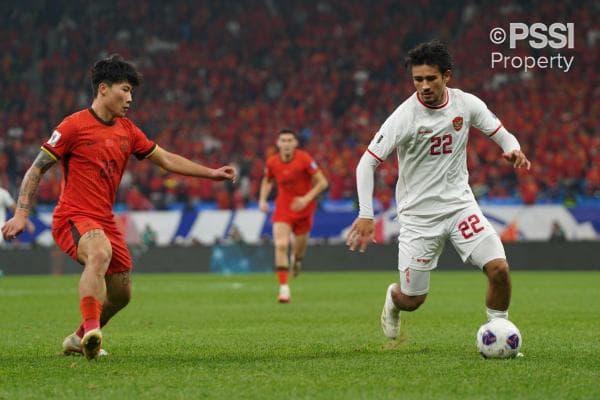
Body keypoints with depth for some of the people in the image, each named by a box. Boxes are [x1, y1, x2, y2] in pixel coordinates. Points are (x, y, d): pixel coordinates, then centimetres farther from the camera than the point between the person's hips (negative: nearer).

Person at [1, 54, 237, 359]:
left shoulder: (127, 130, 12)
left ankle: (79, 339, 34)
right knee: (101, 253, -38)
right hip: (73, 217, -8)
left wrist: (211, 173, 12)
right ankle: (91, 330, -46)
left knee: (121, 294, 12)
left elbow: (166, 159, 19)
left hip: (105, 220, 8)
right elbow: (37, 169, -5)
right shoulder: (75, 125, -8)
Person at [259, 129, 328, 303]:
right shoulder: (272, 162, -7)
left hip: (303, 208, -1)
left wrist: (307, 199, -24)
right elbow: (267, 181, 15)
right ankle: (284, 287, -16)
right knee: (281, 245, -17)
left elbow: (322, 182, -13)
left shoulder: (304, 159, -17)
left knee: (299, 247, 10)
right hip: (283, 207, 1)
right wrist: (262, 199, 0)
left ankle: (297, 259, 51)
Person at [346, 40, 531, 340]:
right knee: (412, 300, 3)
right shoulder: (404, 117, -17)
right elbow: (367, 163, -16)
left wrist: (513, 150, -17)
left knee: (499, 269, -16)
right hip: (418, 214, -3)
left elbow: (501, 134, 8)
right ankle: (393, 298, 41)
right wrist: (366, 215, -25)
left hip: (460, 204, 3)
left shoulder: (466, 104, -5)